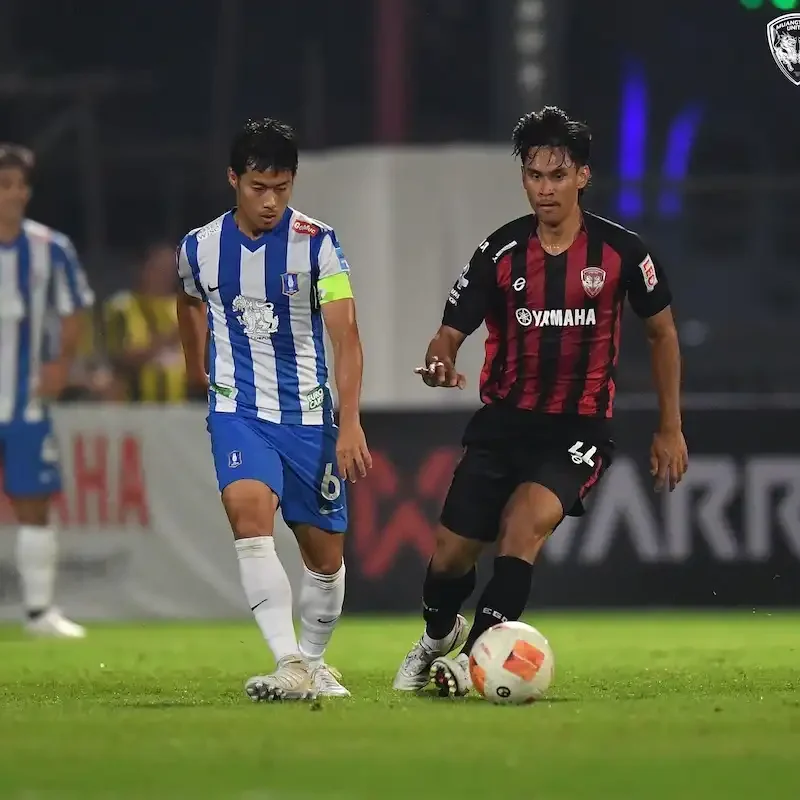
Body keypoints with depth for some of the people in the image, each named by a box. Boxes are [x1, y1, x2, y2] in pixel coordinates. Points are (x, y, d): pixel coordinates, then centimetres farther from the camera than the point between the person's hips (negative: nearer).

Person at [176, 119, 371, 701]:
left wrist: (350, 422, -24)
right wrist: (197, 367, 32)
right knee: (250, 514, -26)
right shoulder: (200, 248, -1)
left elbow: (345, 336, -14)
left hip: (309, 414, 0)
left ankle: (314, 662, 31)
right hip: (237, 411, 0)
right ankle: (289, 666, -34)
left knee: (325, 553, 6)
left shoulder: (316, 243, -9)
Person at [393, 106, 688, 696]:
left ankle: (476, 656, -24)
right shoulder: (500, 253, -2)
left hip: (579, 428, -2)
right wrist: (440, 364, -26)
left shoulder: (621, 251, -5)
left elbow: (663, 333, 9)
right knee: (452, 552, 1)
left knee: (527, 520, -30)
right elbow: (450, 333, 0)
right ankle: (438, 636, 35)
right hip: (504, 421, 3)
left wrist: (671, 428, 8)